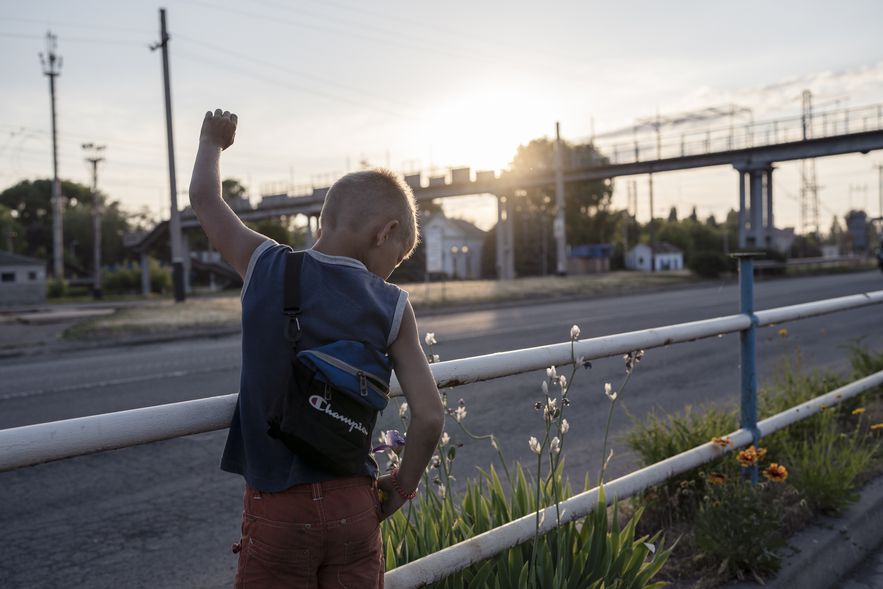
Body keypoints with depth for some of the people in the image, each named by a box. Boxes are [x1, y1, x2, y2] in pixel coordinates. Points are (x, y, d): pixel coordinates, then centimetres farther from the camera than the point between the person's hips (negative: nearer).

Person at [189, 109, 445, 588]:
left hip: (275, 510, 0)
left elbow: (204, 198, 10)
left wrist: (212, 141, 29)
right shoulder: (392, 307, -6)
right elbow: (429, 416, -10)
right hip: (354, 507, 0)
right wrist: (402, 486, 7)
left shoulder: (265, 267, -5)